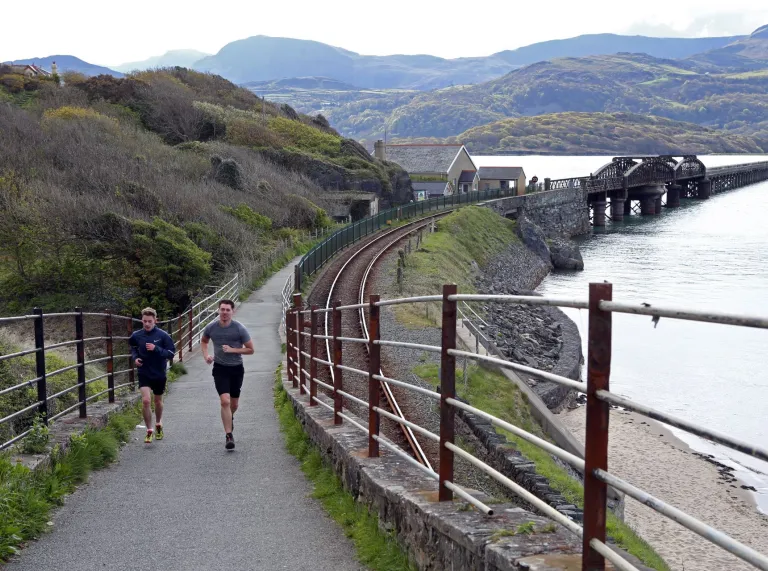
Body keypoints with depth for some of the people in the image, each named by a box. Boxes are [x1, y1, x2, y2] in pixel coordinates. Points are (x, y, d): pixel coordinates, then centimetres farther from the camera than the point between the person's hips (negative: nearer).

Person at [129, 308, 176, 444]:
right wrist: (135, 357, -3)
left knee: (158, 401, 16)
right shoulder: (137, 335, -5)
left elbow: (171, 353, -12)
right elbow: (133, 347, 17)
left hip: (159, 374, 0)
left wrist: (156, 349, -26)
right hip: (144, 373, 0)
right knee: (146, 400, -14)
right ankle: (149, 431, -2)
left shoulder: (163, 335, -13)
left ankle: (158, 425, 41)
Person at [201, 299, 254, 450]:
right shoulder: (211, 328, -4)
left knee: (234, 404, 14)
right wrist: (206, 355, 0)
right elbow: (204, 341, 18)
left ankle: (230, 418, 49)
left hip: (236, 369, 1)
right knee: (225, 401, -16)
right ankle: (229, 436, -12)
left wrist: (232, 350, -17)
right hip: (220, 369, -1)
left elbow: (250, 349, -5)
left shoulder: (239, 329, -11)